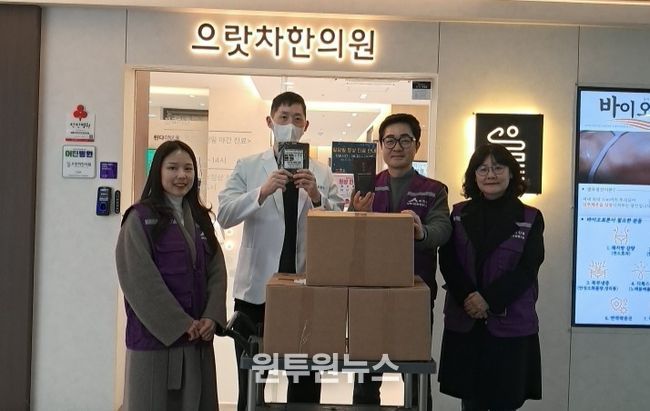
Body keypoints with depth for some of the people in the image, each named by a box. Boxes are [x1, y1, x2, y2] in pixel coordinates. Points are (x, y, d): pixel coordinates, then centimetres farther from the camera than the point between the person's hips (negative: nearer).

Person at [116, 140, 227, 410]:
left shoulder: (201, 218, 11)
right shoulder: (140, 218, -5)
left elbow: (217, 272, 6)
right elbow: (141, 281, -13)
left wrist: (211, 317, -8)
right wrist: (181, 323, -14)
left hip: (198, 336, 5)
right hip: (154, 334, -5)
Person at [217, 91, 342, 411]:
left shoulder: (321, 173, 5)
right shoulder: (247, 167, 2)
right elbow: (224, 215, -11)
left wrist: (316, 197, -22)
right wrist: (262, 192, -26)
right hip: (256, 288, -1)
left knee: (305, 382, 13)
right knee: (251, 381, 12)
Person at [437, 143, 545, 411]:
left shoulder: (530, 218, 1)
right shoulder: (459, 214, 8)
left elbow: (527, 269, -7)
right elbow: (447, 262, 1)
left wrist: (489, 300, -17)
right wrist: (468, 297, -15)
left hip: (510, 325, -2)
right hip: (463, 322, 2)